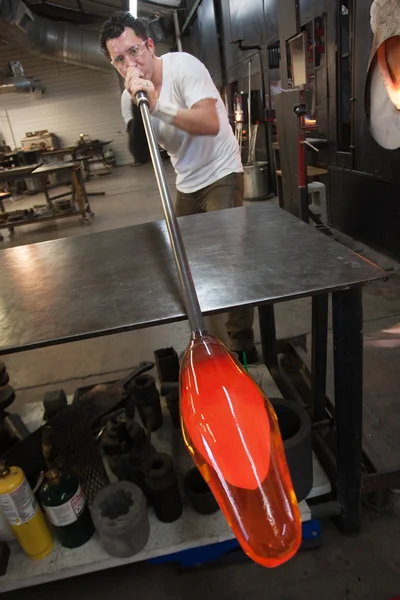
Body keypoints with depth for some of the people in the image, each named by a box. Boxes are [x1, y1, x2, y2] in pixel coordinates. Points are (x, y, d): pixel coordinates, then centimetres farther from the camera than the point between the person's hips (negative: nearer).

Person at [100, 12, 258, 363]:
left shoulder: (183, 65, -17)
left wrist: (156, 104, -37)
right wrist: (139, 105, -23)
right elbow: (141, 156, -11)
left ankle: (243, 344, -1)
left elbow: (211, 124, -32)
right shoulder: (129, 97, 0)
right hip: (187, 183, 7)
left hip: (220, 175, -7)